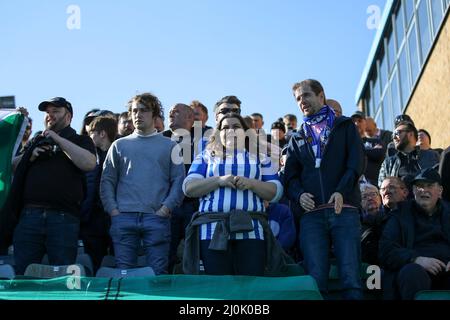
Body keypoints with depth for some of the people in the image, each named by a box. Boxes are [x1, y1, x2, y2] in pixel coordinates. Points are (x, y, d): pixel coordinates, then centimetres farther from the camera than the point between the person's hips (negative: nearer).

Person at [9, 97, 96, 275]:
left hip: (64, 218, -3)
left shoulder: (80, 141, 13)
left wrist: (58, 139, -5)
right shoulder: (37, 141, 25)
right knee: (21, 274, 3)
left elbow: (89, 164, -8)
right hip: (30, 215, 4)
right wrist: (29, 156, 3)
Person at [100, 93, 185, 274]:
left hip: (157, 218, -1)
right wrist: (112, 210, -2)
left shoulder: (169, 146, 12)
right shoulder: (119, 145, 16)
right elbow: (107, 180, 11)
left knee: (157, 273, -2)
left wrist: (166, 208, -8)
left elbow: (179, 181, 4)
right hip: (123, 217, 2)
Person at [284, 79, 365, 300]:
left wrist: (341, 191, -14)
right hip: (312, 214, 3)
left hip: (344, 210, -2)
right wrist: (299, 194, -7)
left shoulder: (345, 126, 16)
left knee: (350, 278, -9)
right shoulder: (297, 139, 24)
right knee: (315, 280, -6)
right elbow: (290, 176, 16)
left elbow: (357, 162, 2)